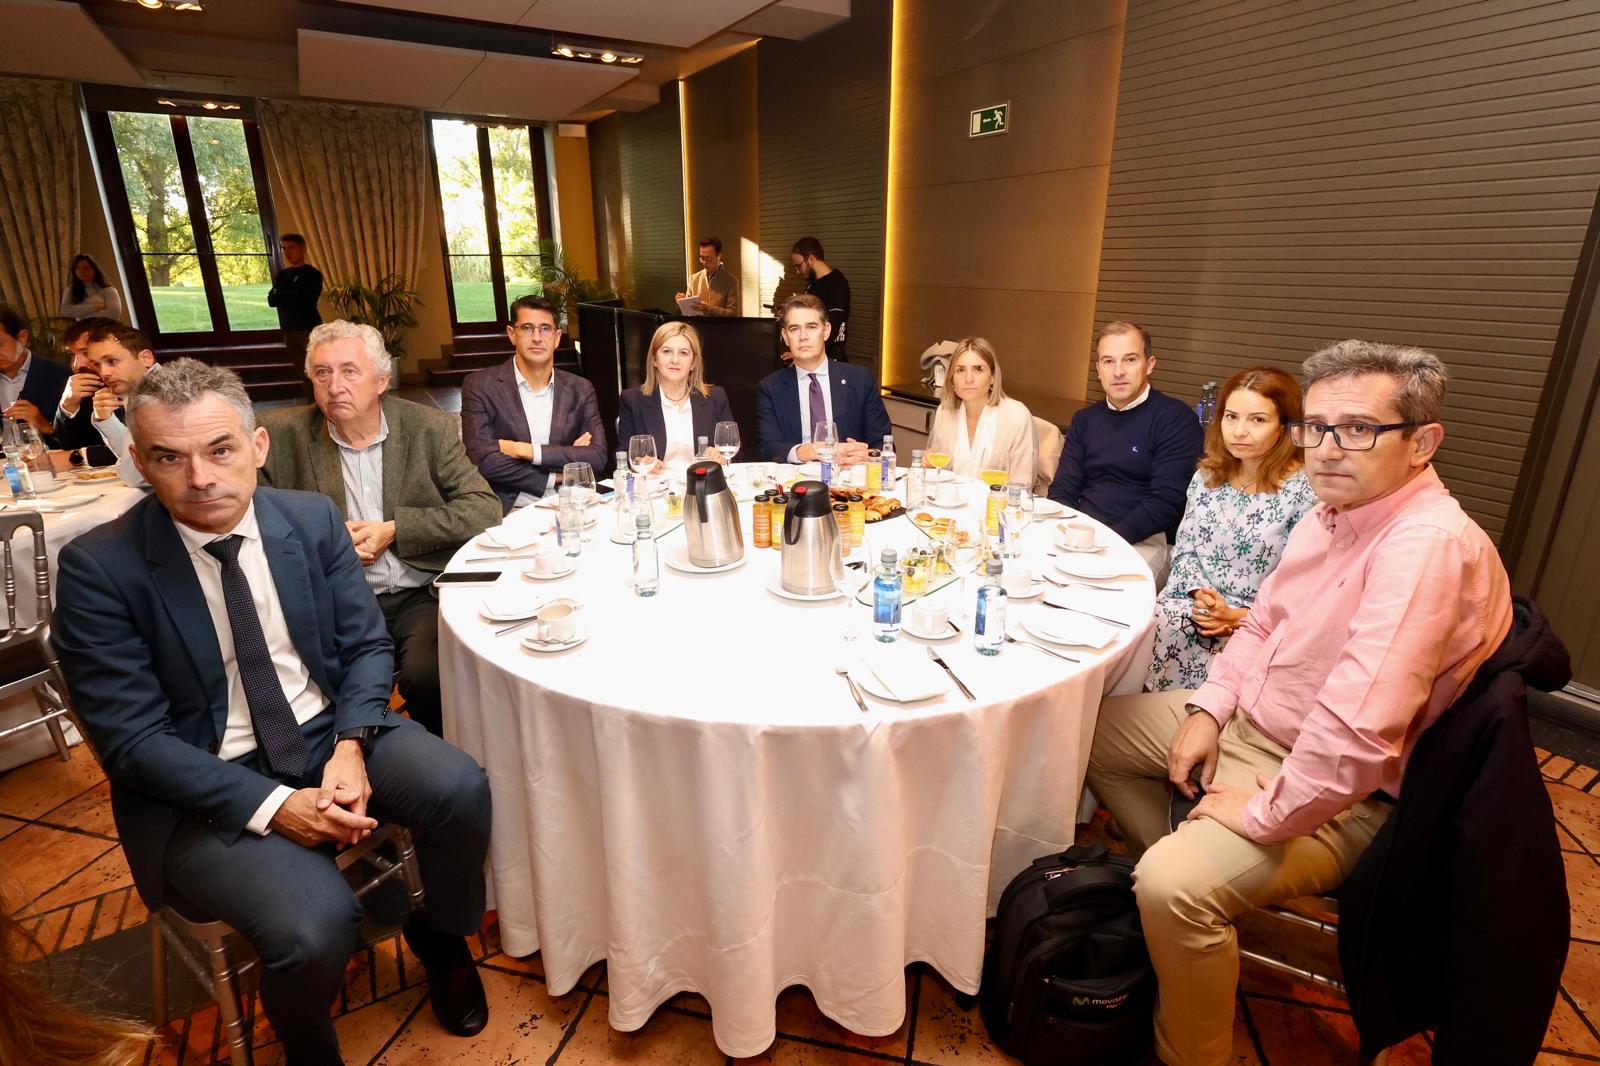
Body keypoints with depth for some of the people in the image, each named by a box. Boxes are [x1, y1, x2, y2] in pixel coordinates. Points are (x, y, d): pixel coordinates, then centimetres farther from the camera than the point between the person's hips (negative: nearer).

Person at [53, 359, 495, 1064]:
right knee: (315, 927, -26)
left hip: (330, 731, 3)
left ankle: (440, 939, 11)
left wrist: (350, 747, -16)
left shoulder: (314, 518, -3)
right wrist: (272, 806, -22)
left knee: (460, 790, -23)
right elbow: (131, 738, -13)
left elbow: (367, 646, 2)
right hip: (202, 782, -2)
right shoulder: (97, 567, -12)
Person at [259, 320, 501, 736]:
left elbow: (485, 508, -3)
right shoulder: (282, 434, 4)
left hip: (421, 596, 0)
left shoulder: (429, 428, 2)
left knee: (428, 674, -28)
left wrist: (395, 531, -10)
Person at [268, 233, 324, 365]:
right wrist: (289, 297, -11)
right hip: (289, 330, 6)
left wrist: (279, 295, 1)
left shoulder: (312, 274, -3)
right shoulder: (281, 275, 16)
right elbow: (271, 300, 6)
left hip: (310, 328, -6)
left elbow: (299, 297, -12)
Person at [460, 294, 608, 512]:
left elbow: (598, 457, -2)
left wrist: (527, 451, -10)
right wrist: (556, 477, -7)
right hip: (510, 510, -2)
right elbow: (484, 460, -9)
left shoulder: (580, 389, 10)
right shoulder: (480, 386, 2)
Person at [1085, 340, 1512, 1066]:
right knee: (1097, 727, 12)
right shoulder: (1331, 515, 1)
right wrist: (1209, 708, 0)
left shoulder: (1430, 544, -29)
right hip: (1248, 724, 9)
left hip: (1339, 794, -9)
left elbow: (1357, 732, -37)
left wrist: (1263, 816, -24)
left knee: (1176, 884, -28)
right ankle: (1180, 875, 29)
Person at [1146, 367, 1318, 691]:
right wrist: (1200, 592, -8)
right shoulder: (1208, 475, 9)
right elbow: (1184, 548, 10)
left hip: (1255, 625, -4)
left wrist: (1240, 616, -16)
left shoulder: (1304, 491, -8)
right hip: (1192, 602, 5)